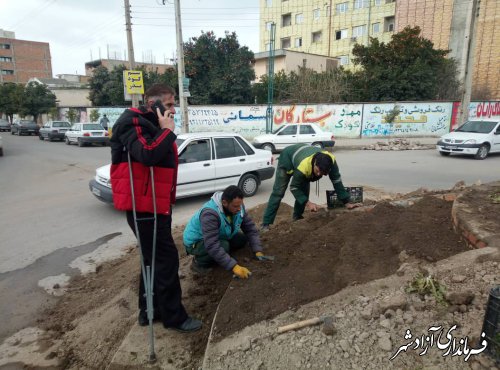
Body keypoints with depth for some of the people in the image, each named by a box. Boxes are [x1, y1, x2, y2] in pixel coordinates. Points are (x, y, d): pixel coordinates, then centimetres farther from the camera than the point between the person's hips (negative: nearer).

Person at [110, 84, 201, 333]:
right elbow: (147, 154, -32)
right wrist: (167, 130, -20)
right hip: (143, 205, -10)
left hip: (156, 204, 10)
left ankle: (149, 310, 31)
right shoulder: (133, 123, -13)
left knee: (154, 258, 17)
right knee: (166, 258, -3)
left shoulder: (151, 125, 18)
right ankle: (174, 316, 11)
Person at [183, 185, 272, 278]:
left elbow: (250, 228, -9)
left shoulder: (237, 205, -16)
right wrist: (234, 266, -44)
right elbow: (212, 246, -42)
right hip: (196, 242, -7)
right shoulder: (210, 213, -38)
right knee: (223, 246, -32)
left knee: (242, 239, -6)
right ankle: (198, 262, -5)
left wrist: (258, 251, -20)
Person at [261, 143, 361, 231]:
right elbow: (294, 187, -30)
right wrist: (308, 203, -38)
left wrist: (347, 202, -24)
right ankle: (266, 224, -10)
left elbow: (337, 182, -24)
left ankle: (297, 218, 17)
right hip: (287, 158, -5)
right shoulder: (303, 166, -46)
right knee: (278, 192, -11)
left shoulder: (331, 161, -34)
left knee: (304, 191, -2)